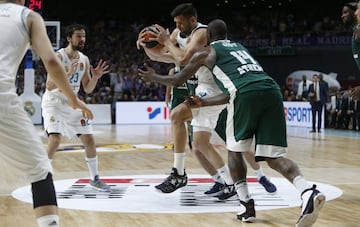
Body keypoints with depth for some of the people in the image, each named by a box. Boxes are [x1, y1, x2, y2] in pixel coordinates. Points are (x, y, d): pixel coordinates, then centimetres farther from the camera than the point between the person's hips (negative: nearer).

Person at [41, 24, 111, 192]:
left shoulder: (84, 59, 1)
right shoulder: (58, 56, -18)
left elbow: (87, 89, 7)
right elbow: (49, 86, -26)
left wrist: (95, 77, -12)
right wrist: (68, 74, -38)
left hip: (72, 103, 6)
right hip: (54, 102, -6)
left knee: (89, 141, 3)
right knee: (55, 141, -22)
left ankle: (94, 178, 19)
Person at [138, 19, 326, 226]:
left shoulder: (206, 52, 22)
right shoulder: (240, 47, 38)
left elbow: (179, 79, 32)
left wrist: (155, 77, 50)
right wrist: (204, 103, 47)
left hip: (247, 93, -5)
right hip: (272, 90, 5)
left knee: (235, 151, 18)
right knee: (275, 157, 3)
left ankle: (247, 204, 8)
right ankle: (309, 192, -23)